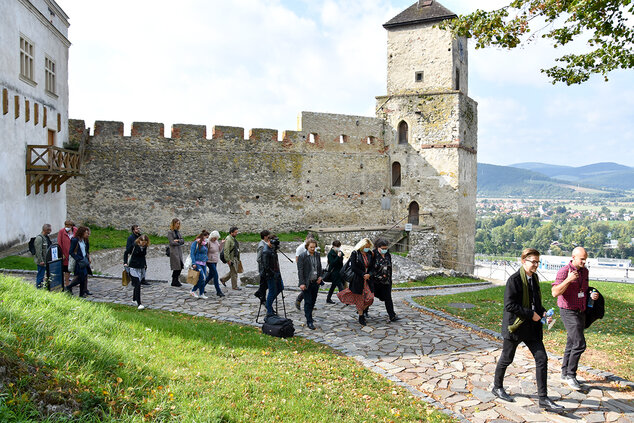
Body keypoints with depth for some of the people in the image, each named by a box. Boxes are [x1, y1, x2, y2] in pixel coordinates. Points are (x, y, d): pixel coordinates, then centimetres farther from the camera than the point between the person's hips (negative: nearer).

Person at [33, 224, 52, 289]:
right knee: (40, 275, -1)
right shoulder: (39, 238, -17)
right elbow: (38, 251, -20)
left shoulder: (47, 237, 11)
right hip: (42, 261, -9)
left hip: (46, 260, 9)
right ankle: (38, 287, 7)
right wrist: (41, 261, -20)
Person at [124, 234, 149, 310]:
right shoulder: (134, 245, -10)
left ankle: (134, 299, 35)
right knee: (137, 285, -12)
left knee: (138, 284, 14)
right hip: (134, 268, -5)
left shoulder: (145, 247, 4)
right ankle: (139, 304, -13)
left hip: (142, 268, 5)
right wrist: (125, 262, -5)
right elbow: (126, 253, 1)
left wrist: (145, 265, 17)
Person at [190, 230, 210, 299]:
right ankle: (201, 294, -1)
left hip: (203, 263, 8)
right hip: (197, 263, -8)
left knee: (204, 278, 3)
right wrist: (193, 263, -17)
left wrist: (206, 261, 15)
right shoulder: (196, 243, -8)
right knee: (202, 277, -13)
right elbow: (192, 253, -11)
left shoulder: (205, 243, 14)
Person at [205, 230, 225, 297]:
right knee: (216, 275, -11)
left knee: (211, 275, 17)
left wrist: (221, 244, 1)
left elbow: (219, 250, 14)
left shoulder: (216, 241, 8)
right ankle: (218, 291, -9)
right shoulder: (208, 242, -16)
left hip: (215, 261, 8)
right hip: (210, 261, -8)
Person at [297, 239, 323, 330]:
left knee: (313, 301, 13)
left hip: (315, 282, 6)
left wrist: (320, 276, 4)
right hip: (307, 283, -6)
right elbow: (300, 270, -12)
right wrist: (302, 283, -17)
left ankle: (308, 315, 33)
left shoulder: (317, 255, 8)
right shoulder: (302, 256, -10)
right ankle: (309, 322, -1)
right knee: (308, 302, -4)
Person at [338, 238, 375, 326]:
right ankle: (361, 317, 18)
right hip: (358, 280, -4)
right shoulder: (355, 253, -6)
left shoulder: (370, 254, 7)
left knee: (370, 298, -4)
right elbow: (353, 267, -11)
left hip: (367, 279, 4)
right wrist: (363, 274, -14)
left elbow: (372, 266, 10)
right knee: (359, 299, 4)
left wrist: (369, 274, -8)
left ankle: (362, 310, 23)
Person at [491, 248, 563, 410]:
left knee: (542, 359, 2)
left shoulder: (534, 278, 8)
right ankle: (497, 387, 30)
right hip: (515, 325, -7)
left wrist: (543, 312, 4)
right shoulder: (514, 279, -17)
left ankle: (543, 398, 10)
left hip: (532, 327, 7)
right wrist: (531, 314, -20)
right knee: (506, 359, 9)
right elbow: (509, 305, -21)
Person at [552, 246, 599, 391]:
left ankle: (565, 375, 21)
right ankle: (570, 375, 1)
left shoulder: (584, 271, 8)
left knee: (571, 344, 12)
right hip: (568, 312, -7)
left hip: (581, 312, 7)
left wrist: (592, 295, 2)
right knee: (580, 344, -13)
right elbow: (555, 293, -23)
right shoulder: (564, 271, -16)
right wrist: (568, 279, -32)